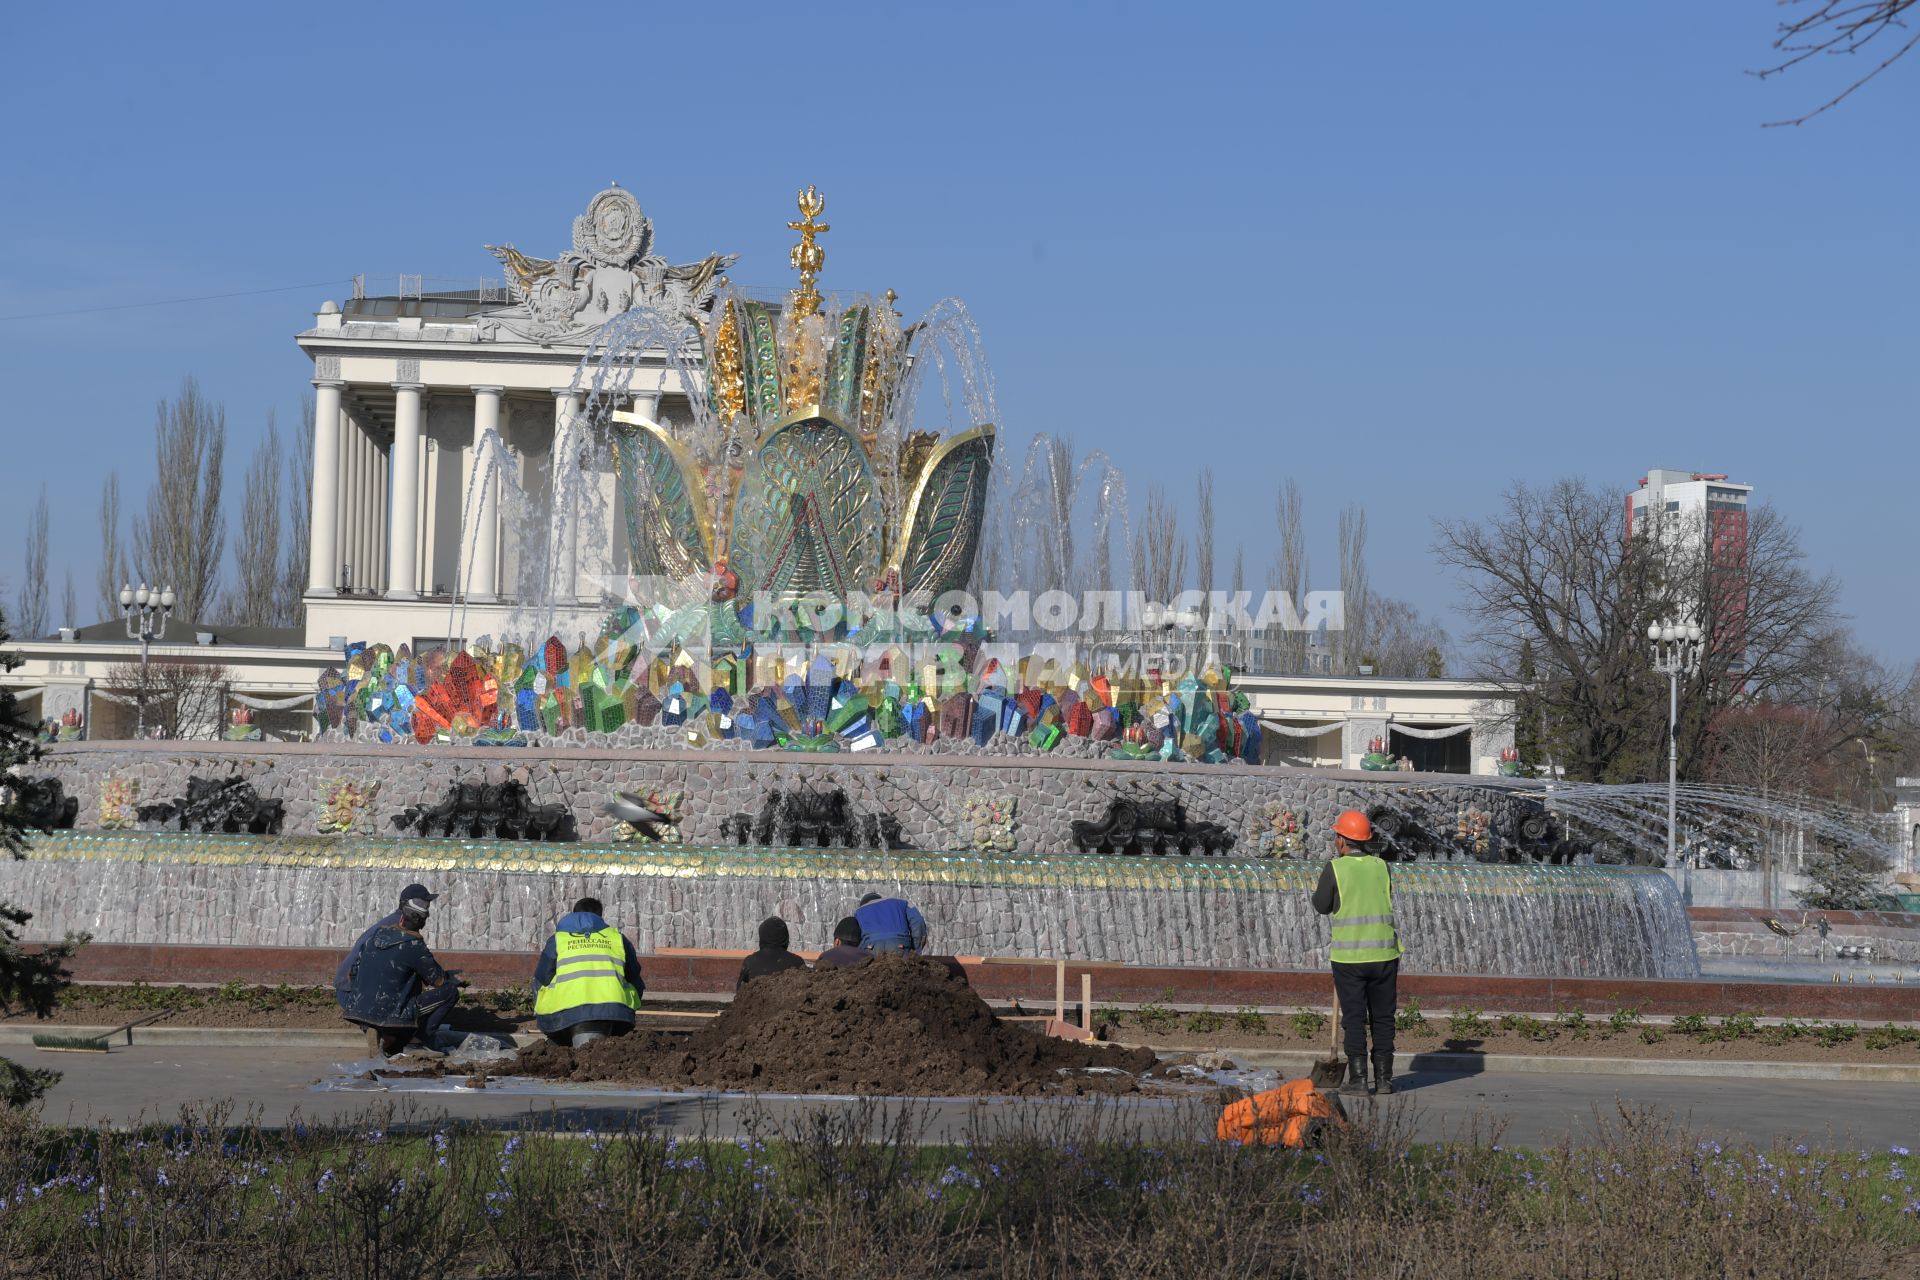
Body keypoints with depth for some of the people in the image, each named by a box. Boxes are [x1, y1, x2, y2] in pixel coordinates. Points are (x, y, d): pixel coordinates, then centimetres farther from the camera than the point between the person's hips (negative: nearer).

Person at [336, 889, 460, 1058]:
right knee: (450, 991, -2)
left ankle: (390, 1039, 16)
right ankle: (417, 1041, -1)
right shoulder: (413, 945, -12)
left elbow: (352, 972, 14)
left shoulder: (378, 932, 7)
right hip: (390, 1014, -7)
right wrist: (454, 980, 20)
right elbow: (439, 980, -4)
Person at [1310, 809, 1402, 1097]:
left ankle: (1358, 1078, -1)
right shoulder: (1381, 866, 6)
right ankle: (1383, 1078, 9)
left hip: (1349, 956, -3)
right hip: (1384, 954, 3)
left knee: (1354, 1018, 2)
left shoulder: (1335, 869, -6)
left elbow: (1321, 906, 4)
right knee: (1383, 1018, 9)